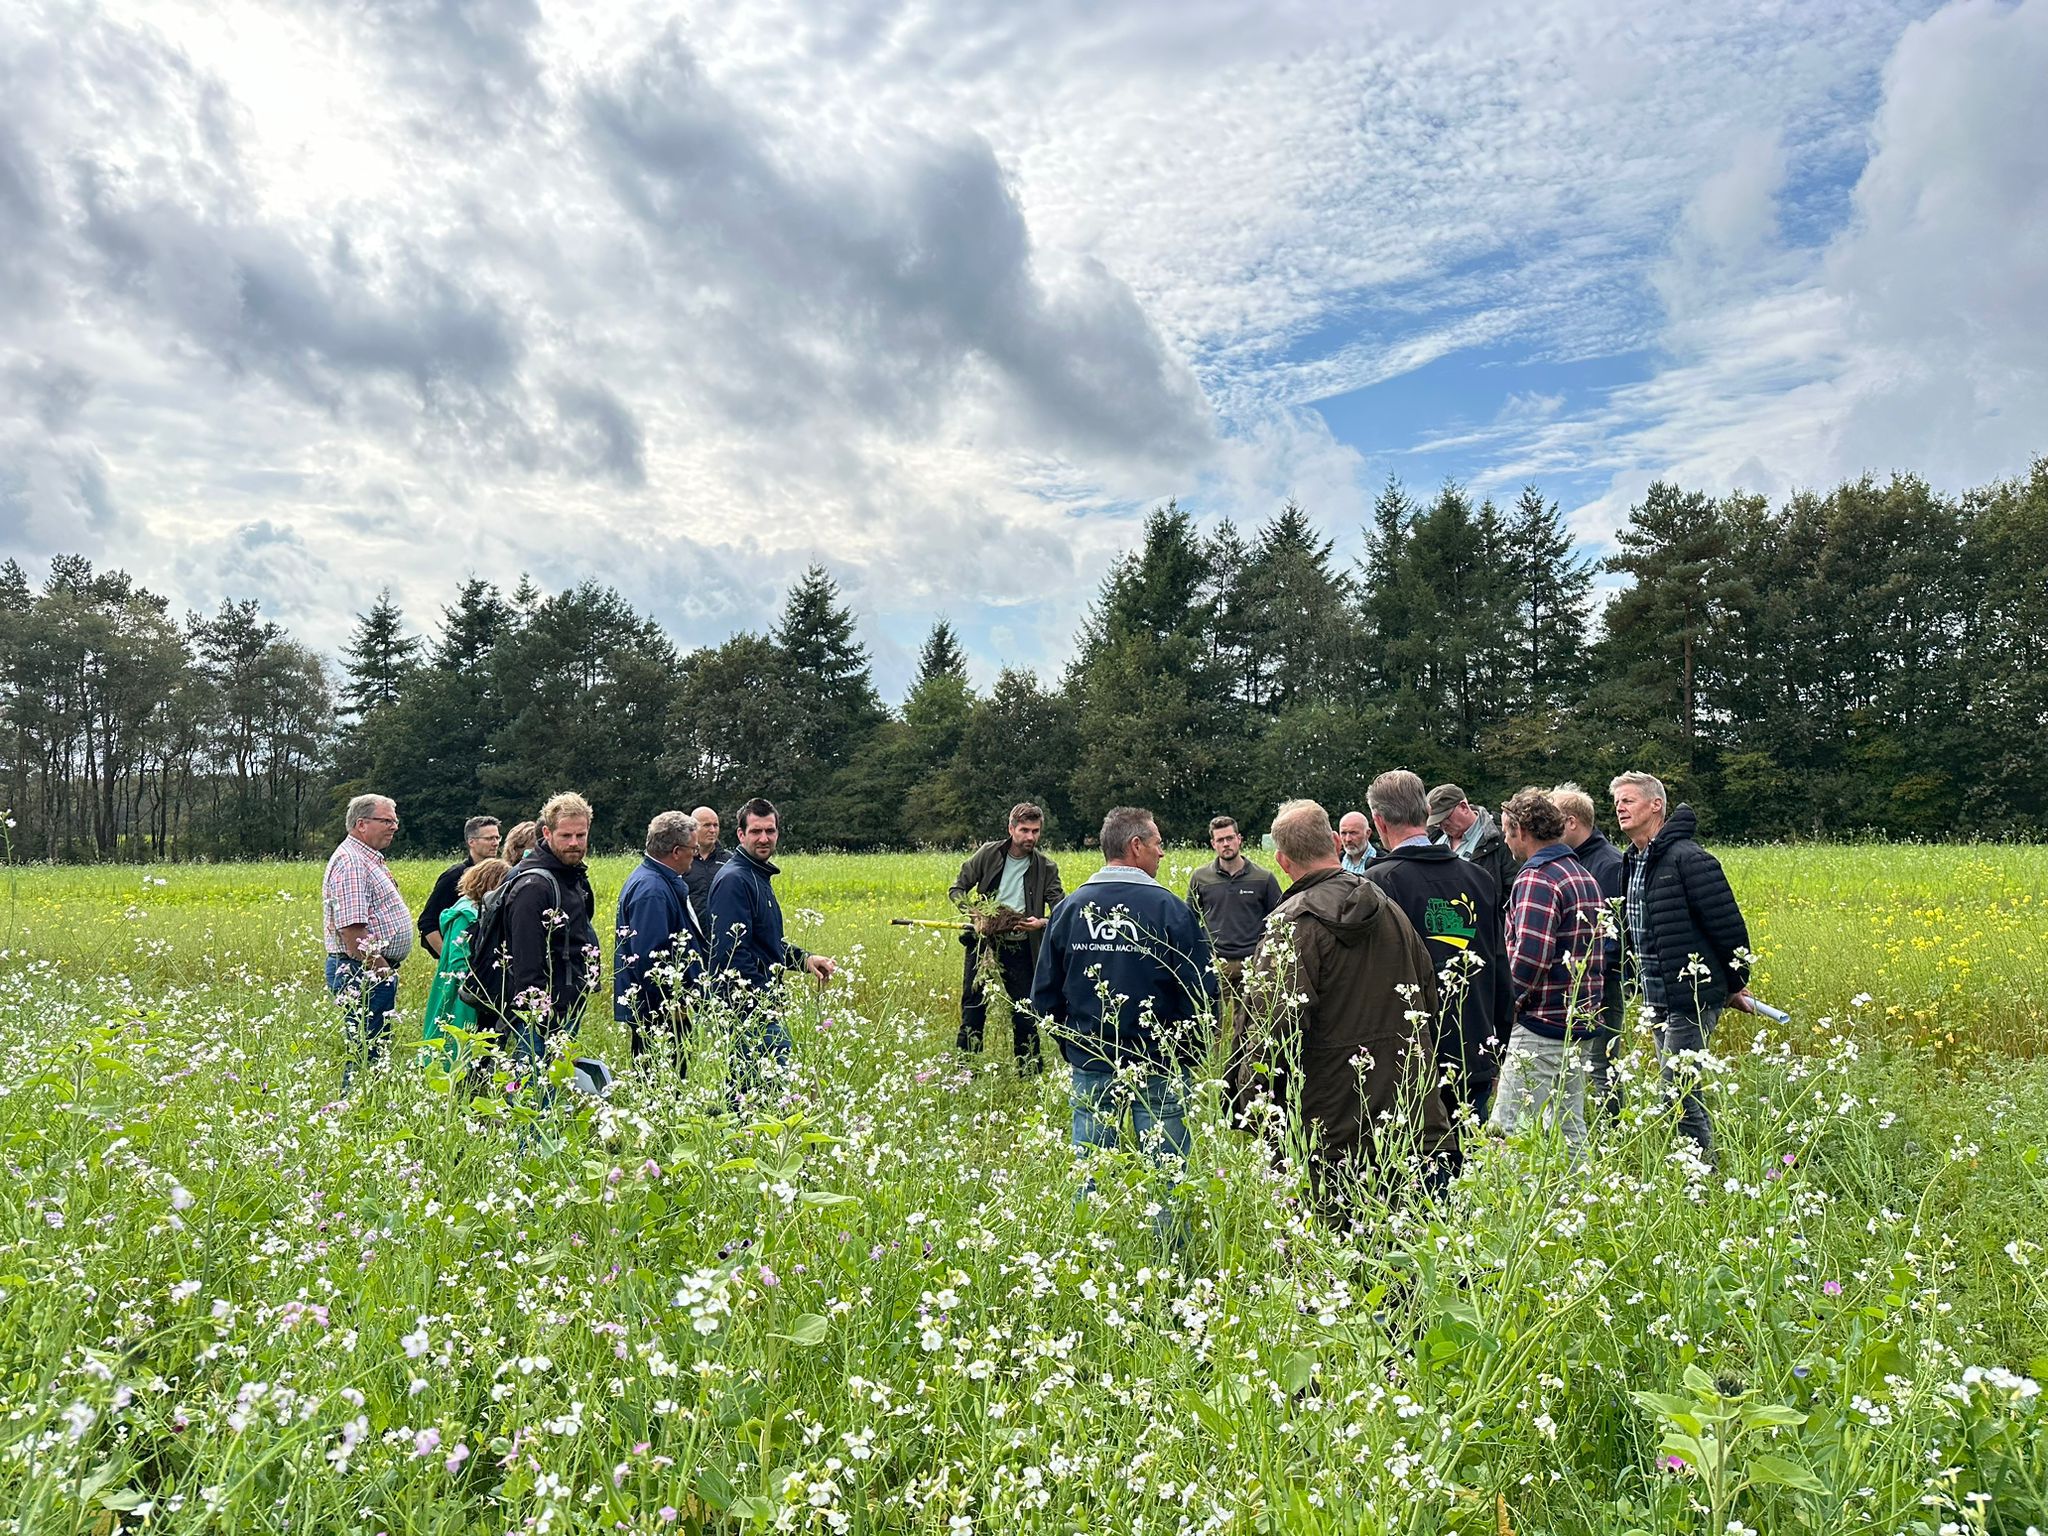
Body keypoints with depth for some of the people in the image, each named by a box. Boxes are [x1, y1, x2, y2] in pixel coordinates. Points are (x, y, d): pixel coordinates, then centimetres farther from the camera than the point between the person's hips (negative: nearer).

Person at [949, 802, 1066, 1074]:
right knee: (972, 1010, 5)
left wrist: (1042, 923, -29)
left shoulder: (1046, 868, -3)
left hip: (1021, 949, 0)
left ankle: (1032, 1075, 20)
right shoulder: (988, 853, -3)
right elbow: (956, 890, 3)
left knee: (1025, 1015, 6)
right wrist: (974, 911, -16)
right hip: (983, 942, 0)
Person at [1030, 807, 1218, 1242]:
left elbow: (1044, 996, 5)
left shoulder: (1069, 908, 1)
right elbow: (1202, 994, -9)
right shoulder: (1170, 909, -10)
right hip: (1159, 1074, -4)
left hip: (1089, 1072, 4)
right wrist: (1187, 1055, 7)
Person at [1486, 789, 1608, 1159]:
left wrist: (1507, 1003, -11)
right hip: (1582, 1022, 10)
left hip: (1541, 1027, -10)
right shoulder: (1586, 876, 15)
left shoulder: (1536, 878, -16)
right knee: (1570, 1128, 16)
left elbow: (1530, 957, -24)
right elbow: (1602, 949, 20)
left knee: (1509, 1130, -6)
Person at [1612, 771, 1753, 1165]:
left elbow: (1728, 925, -14)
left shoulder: (1687, 859, -16)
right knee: (1679, 1092, 16)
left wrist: (1735, 985, -6)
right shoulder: (1632, 862, 12)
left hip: (1691, 1000, -9)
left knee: (1681, 1093, -8)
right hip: (1657, 1000, 9)